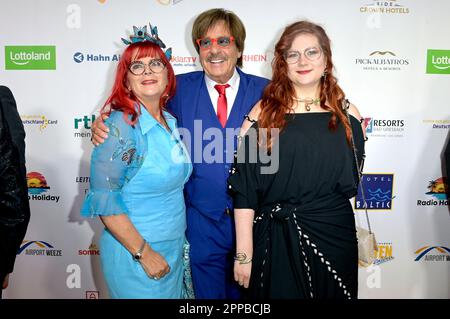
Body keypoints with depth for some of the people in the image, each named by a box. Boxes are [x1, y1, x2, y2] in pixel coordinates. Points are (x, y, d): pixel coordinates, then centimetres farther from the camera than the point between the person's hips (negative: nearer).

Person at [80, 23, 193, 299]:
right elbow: (103, 199, -20)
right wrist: (144, 252, -18)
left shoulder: (171, 122, 2)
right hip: (134, 254, -7)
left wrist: (176, 243, 9)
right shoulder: (121, 125, -18)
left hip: (175, 247, 7)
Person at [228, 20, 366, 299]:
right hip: (275, 241, -2)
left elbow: (351, 183, 13)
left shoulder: (347, 113, 2)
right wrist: (244, 253, -10)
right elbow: (244, 188, -9)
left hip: (335, 239, 3)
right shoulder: (264, 113, -6)